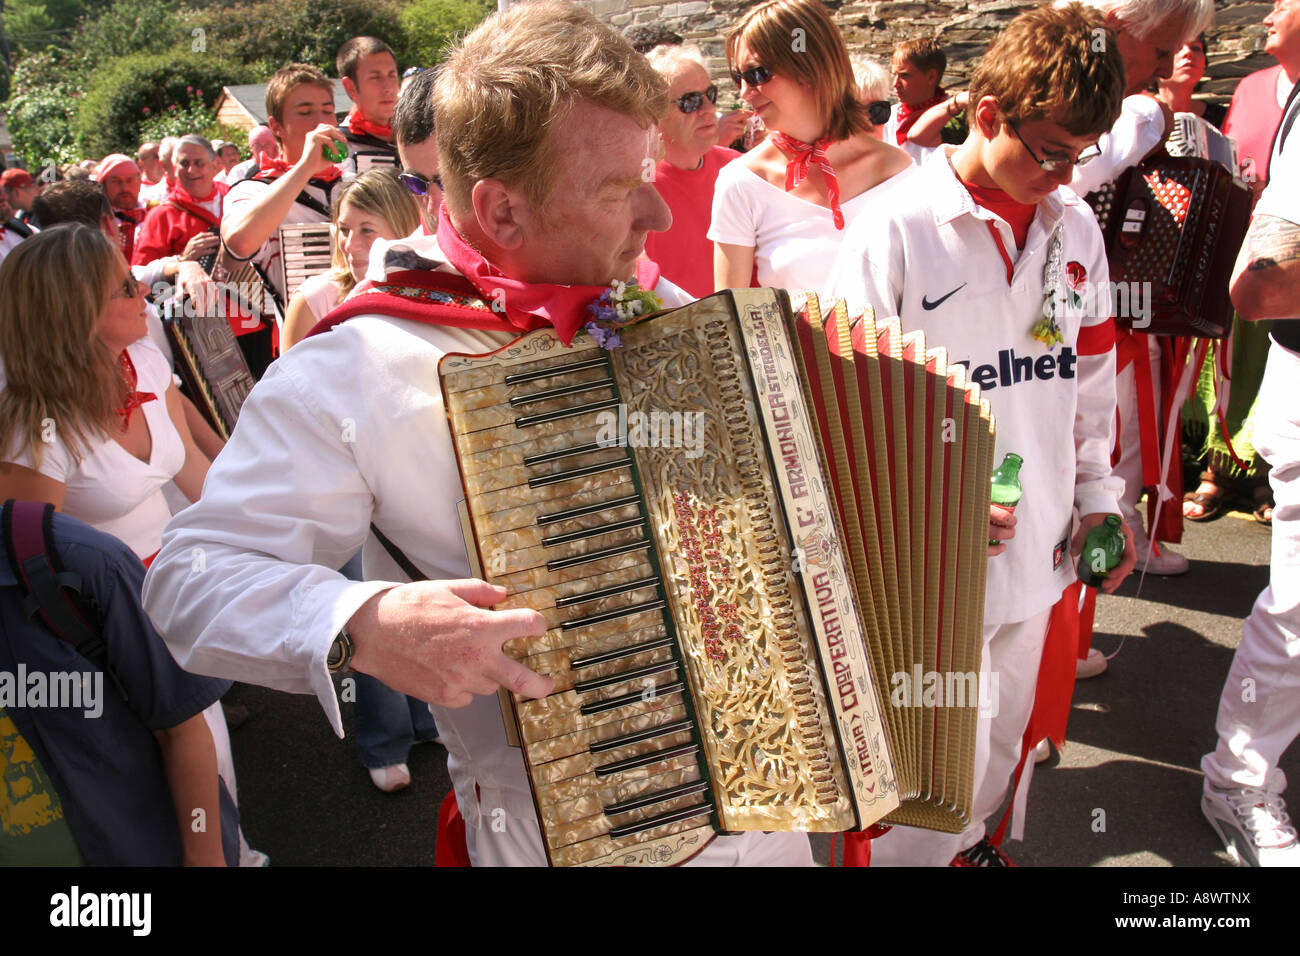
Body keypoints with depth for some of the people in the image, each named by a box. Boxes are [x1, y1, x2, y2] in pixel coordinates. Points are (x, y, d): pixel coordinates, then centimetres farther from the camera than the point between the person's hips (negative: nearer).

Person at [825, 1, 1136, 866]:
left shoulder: (1076, 227, 5)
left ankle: (968, 840, 47)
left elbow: (1090, 381, 13)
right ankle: (916, 855, 28)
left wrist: (1096, 499, 8)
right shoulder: (895, 229, -14)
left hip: (1036, 545, 6)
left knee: (1003, 740, 22)